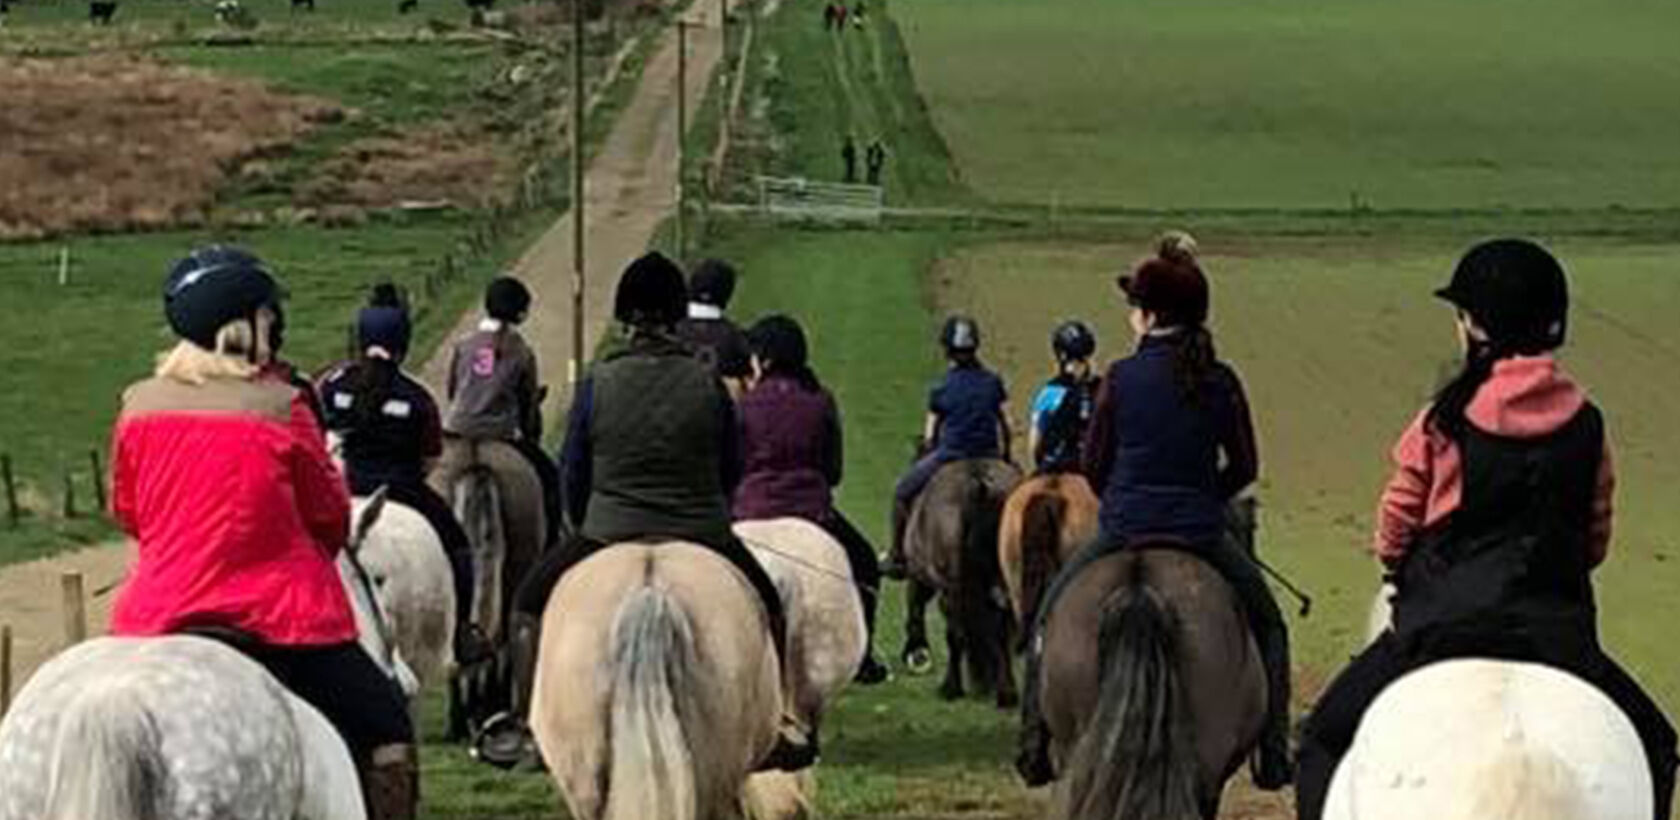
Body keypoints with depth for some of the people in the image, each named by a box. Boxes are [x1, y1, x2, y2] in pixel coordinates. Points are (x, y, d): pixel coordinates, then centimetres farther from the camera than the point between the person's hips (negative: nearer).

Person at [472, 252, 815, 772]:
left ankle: (522, 725, 19)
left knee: (531, 604, 22)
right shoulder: (707, 384, -5)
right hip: (702, 538, 1)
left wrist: (584, 527, 23)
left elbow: (574, 473, 5)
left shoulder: (597, 384, -6)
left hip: (609, 536, -1)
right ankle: (777, 725, 23)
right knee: (766, 609, 25)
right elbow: (732, 472, 7)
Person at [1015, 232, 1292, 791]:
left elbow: (1093, 463, 1)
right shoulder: (1221, 383, -3)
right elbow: (1244, 467, 4)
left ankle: (1036, 748, 16)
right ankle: (1272, 754, 11)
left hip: (1123, 531, -1)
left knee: (1051, 617, 21)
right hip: (1203, 535, 1)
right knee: (1266, 624, 21)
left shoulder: (1122, 378, -8)